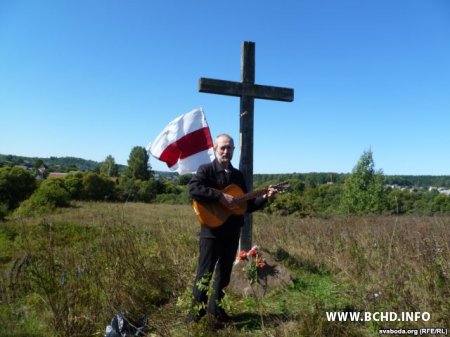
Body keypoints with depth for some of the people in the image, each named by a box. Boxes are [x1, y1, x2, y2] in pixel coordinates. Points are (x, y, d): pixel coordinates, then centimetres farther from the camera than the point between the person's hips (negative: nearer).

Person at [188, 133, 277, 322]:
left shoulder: (238, 175, 13)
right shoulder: (206, 170, -5)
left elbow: (247, 206, 15)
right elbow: (193, 190, -25)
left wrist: (264, 198, 0)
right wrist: (220, 196, -26)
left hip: (232, 231, 6)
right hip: (212, 230, -6)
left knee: (224, 271, 14)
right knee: (205, 271, -1)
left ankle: (215, 306, 30)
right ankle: (197, 308, 14)